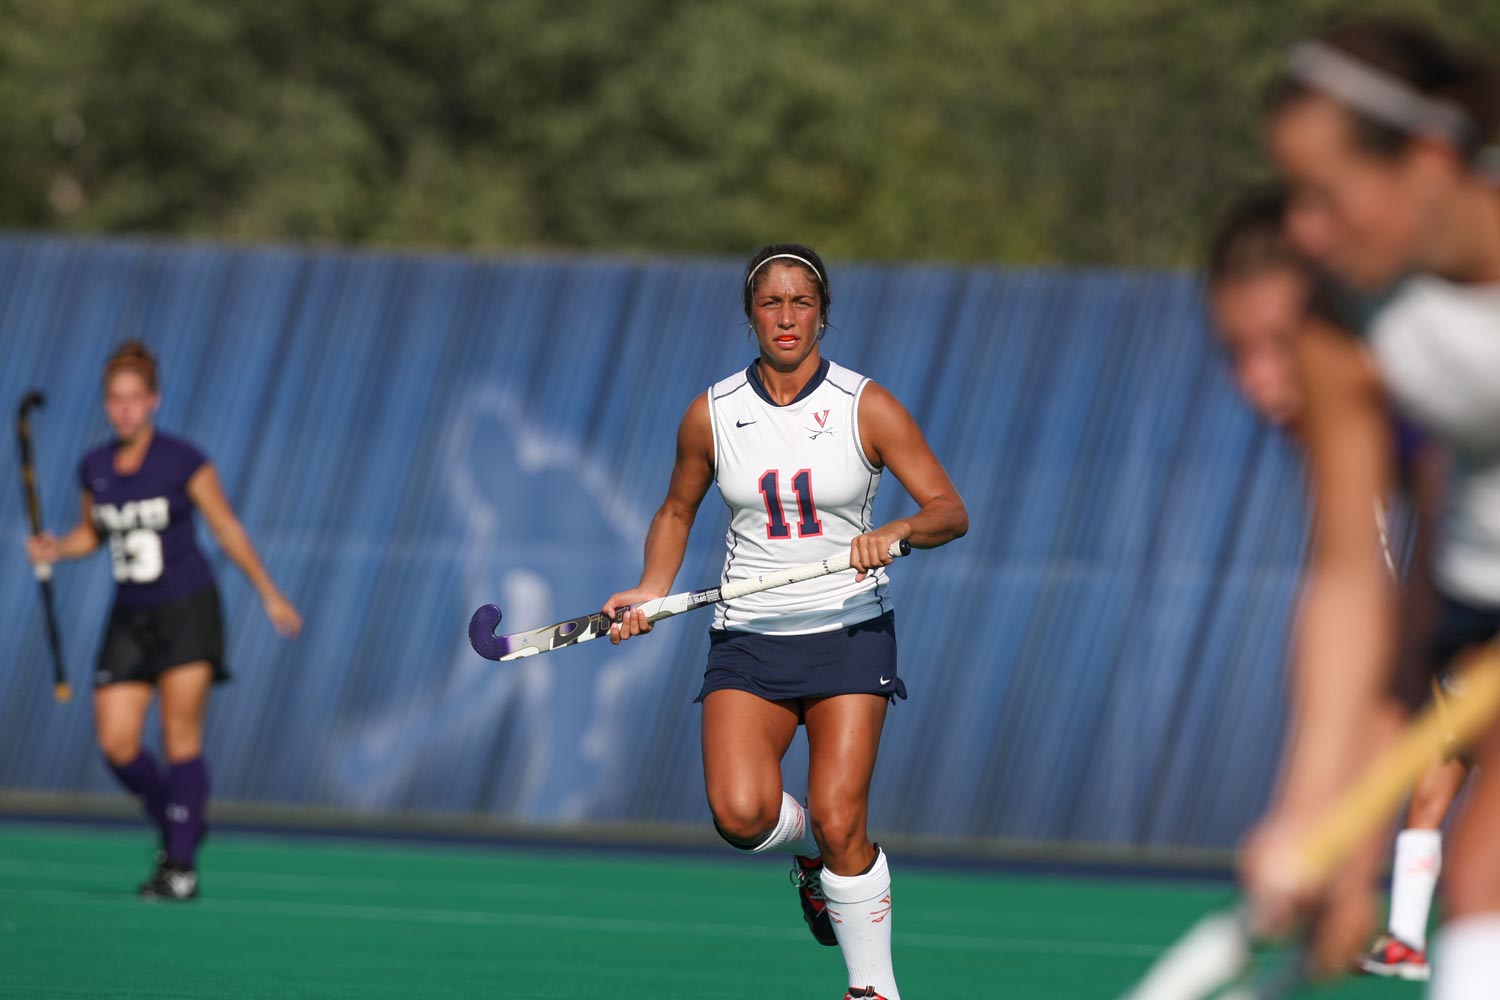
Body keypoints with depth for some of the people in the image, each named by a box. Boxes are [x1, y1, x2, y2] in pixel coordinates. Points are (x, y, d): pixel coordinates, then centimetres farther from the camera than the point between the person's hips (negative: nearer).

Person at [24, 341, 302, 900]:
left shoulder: (183, 461, -10)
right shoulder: (94, 469, 3)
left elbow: (227, 529, -1)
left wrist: (269, 594, 2)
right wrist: (55, 549, -2)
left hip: (188, 610, -5)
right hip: (130, 619, 5)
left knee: (181, 740, -11)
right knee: (117, 746, -5)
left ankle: (182, 869, -8)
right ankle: (177, 827, 21)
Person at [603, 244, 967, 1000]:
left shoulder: (866, 407, -6)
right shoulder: (711, 415, 1)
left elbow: (950, 512, -7)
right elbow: (676, 511, 17)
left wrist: (898, 531, -28)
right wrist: (652, 591, 1)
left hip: (849, 632, -2)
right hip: (749, 639, 2)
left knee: (839, 822, -14)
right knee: (740, 815, -19)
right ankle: (809, 849, 17)